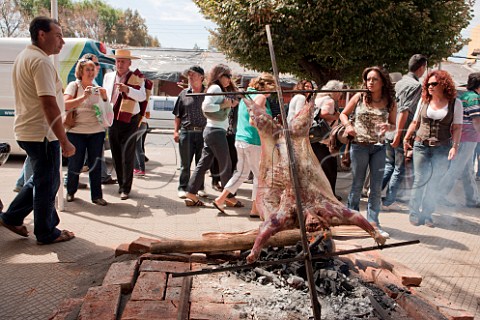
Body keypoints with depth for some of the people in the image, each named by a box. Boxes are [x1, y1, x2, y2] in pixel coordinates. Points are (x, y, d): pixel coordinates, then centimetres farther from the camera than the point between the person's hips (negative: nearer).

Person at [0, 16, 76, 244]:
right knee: (47, 183, 3)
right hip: (42, 133, -10)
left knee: (40, 179, 23)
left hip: (26, 131, 10)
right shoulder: (40, 61, -18)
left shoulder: (23, 57, 14)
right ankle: (46, 233, 16)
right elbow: (49, 105, -25)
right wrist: (64, 141, -23)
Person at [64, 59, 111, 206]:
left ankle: (97, 196, 9)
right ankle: (70, 192, 24)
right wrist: (84, 97, -19)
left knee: (95, 164, 3)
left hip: (97, 131, 3)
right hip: (76, 131, -3)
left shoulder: (97, 88, 13)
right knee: (75, 164, 4)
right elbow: (66, 105, -11)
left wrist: (104, 97, -1)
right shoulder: (74, 86, 1)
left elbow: (106, 109, 18)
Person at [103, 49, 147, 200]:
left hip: (129, 121, -5)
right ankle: (121, 184, 21)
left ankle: (126, 188, 0)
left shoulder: (137, 78, -2)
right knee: (116, 155, 9)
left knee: (127, 156, -6)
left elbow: (142, 96, -17)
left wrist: (127, 89, -31)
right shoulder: (108, 77, 14)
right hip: (113, 121, 5)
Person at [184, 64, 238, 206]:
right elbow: (206, 106, -23)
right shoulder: (216, 88, -11)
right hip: (216, 131, -9)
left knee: (204, 163, 8)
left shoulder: (221, 89, 18)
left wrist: (230, 103, 0)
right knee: (226, 165, 0)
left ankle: (191, 194, 8)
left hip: (211, 131, 9)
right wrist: (223, 105, -17)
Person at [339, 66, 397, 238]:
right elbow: (343, 114, 9)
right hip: (359, 145, -1)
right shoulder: (359, 98, 0)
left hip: (379, 147, 2)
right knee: (357, 184, 8)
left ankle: (372, 221, 13)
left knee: (376, 186, 2)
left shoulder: (390, 103, 2)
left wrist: (388, 127, -14)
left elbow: (393, 125, 9)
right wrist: (348, 125, -11)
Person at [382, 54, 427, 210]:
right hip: (403, 133, -7)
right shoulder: (416, 85, -11)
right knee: (400, 169, 4)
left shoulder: (398, 83, 14)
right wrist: (398, 133, -19)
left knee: (389, 165, 18)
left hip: (389, 132, 7)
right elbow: (405, 111, -19)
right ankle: (388, 202, 9)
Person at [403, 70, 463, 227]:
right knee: (420, 179, -3)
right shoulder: (424, 100, 7)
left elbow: (457, 127, 0)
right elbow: (415, 122, 14)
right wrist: (406, 138, 8)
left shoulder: (455, 103, 2)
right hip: (421, 145, 1)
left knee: (435, 182, 2)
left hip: (442, 148, -1)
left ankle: (427, 214, 12)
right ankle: (414, 213, 7)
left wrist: (455, 146, -9)